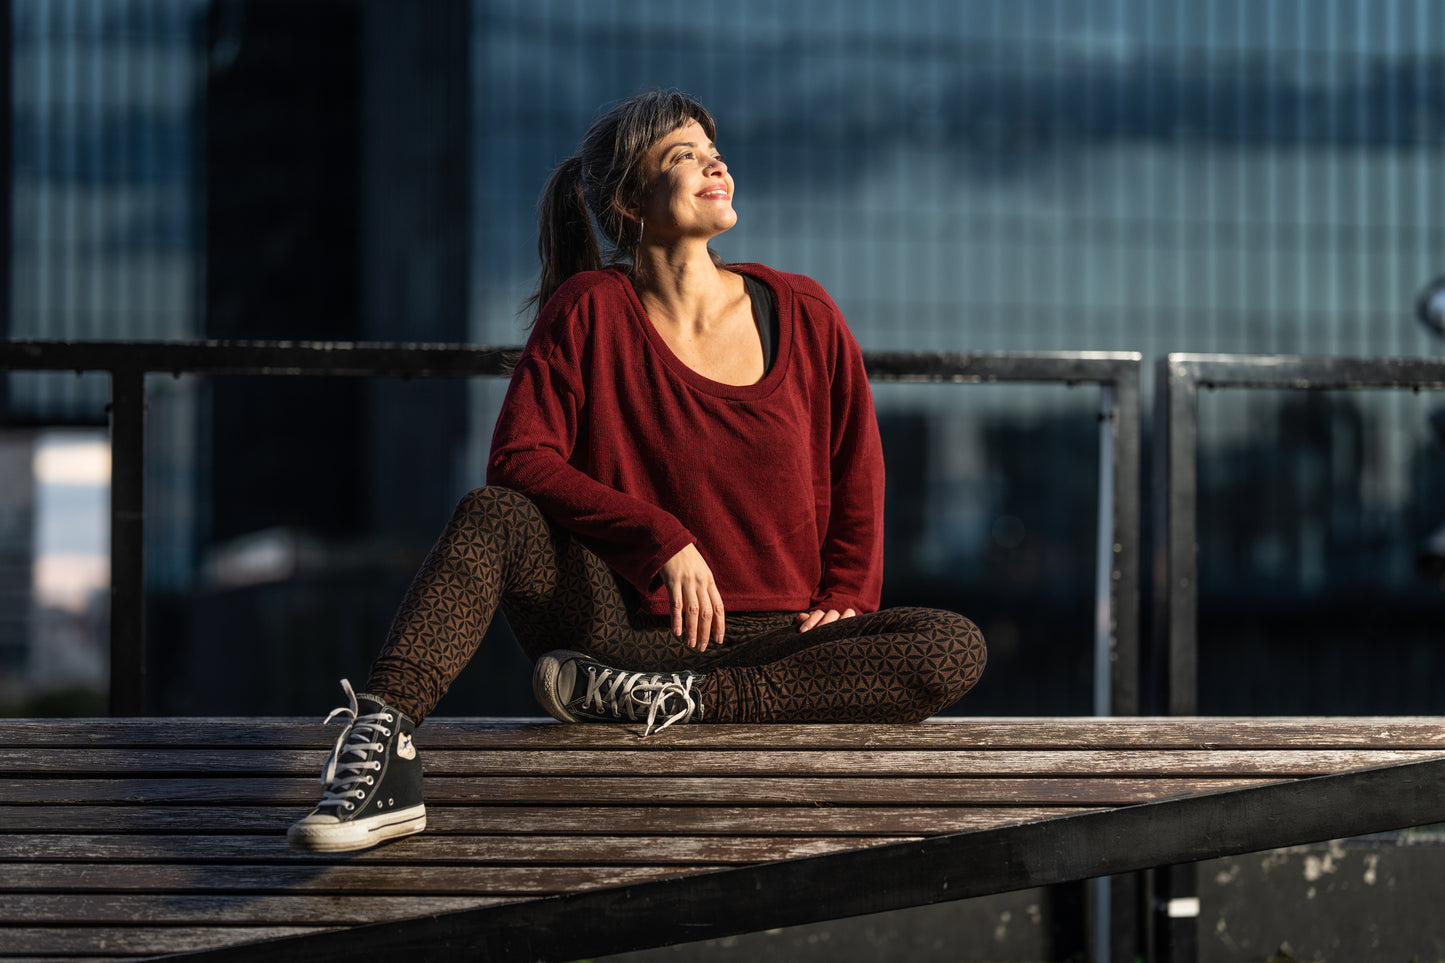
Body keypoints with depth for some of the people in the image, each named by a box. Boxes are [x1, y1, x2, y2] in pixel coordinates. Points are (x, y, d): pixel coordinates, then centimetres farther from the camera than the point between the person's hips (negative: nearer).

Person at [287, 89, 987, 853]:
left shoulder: (804, 316, 6)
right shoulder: (590, 310, -1)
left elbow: (857, 476, 15)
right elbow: (520, 458, -11)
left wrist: (844, 601, 0)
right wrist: (660, 539, -21)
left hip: (771, 636, 2)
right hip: (622, 620, -2)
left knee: (956, 649, -24)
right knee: (493, 516, -29)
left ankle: (661, 701, -29)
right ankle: (380, 744, -51)